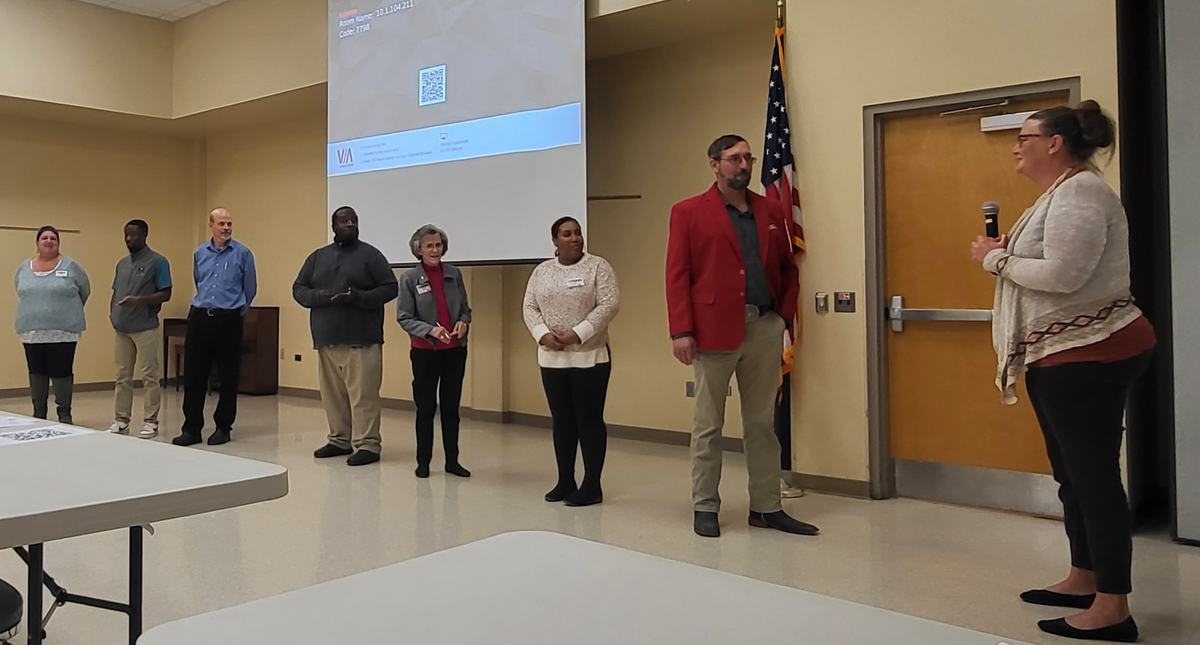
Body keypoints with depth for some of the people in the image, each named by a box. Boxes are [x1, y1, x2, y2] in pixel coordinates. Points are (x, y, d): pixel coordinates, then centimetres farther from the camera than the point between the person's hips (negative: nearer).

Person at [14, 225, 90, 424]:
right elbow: (22, 293, 19)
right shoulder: (23, 268, 8)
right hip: (32, 331, 3)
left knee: (61, 372, -1)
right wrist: (35, 310, 15)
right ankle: (39, 413, 18)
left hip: (63, 331, -3)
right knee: (37, 372, 9)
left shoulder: (71, 266, -2)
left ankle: (64, 413, 8)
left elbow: (84, 291, 6)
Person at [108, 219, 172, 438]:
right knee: (122, 376, 10)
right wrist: (112, 314, 6)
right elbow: (115, 293, 22)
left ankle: (150, 422, 4)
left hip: (145, 328, -7)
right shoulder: (122, 263, 15)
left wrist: (139, 300, -21)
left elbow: (165, 294, -9)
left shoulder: (157, 262, -5)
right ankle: (121, 420, 18)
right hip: (122, 329, 7)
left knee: (149, 377, -1)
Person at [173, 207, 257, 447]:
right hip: (199, 317, 3)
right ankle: (192, 428, 11)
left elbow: (250, 289, 6)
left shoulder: (242, 253, -2)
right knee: (193, 376, 3)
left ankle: (223, 427, 14)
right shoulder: (199, 253, 9)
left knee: (228, 377, 3)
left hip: (228, 320, -3)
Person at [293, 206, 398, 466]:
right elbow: (298, 289, 15)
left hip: (362, 339, -4)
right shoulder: (318, 257, 16)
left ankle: (366, 445, -3)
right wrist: (319, 296, -7)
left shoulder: (370, 254, 4)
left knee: (363, 394, -7)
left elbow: (390, 288, -1)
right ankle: (340, 440, 19)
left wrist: (358, 297, -15)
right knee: (332, 393, 7)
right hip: (327, 338, 5)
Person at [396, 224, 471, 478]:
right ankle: (423, 461, 19)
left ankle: (452, 460, 20)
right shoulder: (409, 278, -5)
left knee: (451, 407, 10)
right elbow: (404, 318, -6)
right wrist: (430, 329, -21)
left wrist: (464, 322, -11)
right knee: (425, 408, 6)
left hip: (455, 350, 3)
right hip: (425, 352, -3)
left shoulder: (454, 273, 3)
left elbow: (465, 308, 11)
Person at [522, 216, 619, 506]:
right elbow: (530, 307, 8)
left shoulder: (598, 266, -3)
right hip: (552, 358, 4)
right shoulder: (542, 271, 11)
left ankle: (592, 486, 6)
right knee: (561, 420, 10)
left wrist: (577, 334, -18)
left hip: (589, 357, -4)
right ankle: (565, 482, 19)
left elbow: (609, 304, -12)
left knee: (589, 420, -1)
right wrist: (543, 334, -10)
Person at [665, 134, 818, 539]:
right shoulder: (688, 213, 1)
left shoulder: (771, 212, 14)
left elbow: (787, 268, 18)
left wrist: (785, 315, 6)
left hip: (765, 328, 4)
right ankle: (705, 508, 16)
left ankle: (767, 508, 20)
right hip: (715, 330, -4)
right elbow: (677, 275, -5)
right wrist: (682, 331, -12)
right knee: (708, 425, 5)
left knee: (763, 423, 10)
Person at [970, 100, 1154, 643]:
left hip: (1089, 354, -11)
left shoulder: (1080, 191, -15)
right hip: (1061, 355, 11)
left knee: (1094, 476, -6)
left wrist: (997, 258, -13)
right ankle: (1083, 580, 29)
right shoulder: (1059, 193, 17)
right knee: (1073, 474, 17)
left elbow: (1063, 275, -25)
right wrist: (1004, 254, 4)